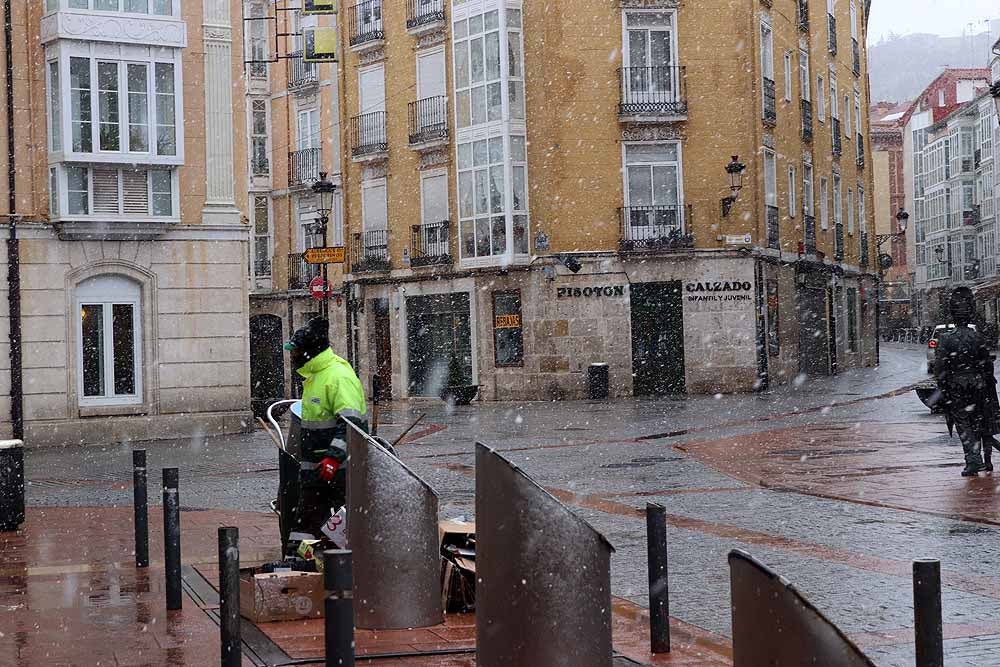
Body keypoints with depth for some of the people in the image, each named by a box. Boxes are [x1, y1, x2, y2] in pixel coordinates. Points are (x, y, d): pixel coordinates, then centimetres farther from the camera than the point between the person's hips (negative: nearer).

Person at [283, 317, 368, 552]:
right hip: (315, 466, 10)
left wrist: (334, 457, -30)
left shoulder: (339, 376, -17)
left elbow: (350, 422, -25)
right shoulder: (315, 376, 16)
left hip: (340, 468, -10)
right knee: (306, 515, 10)